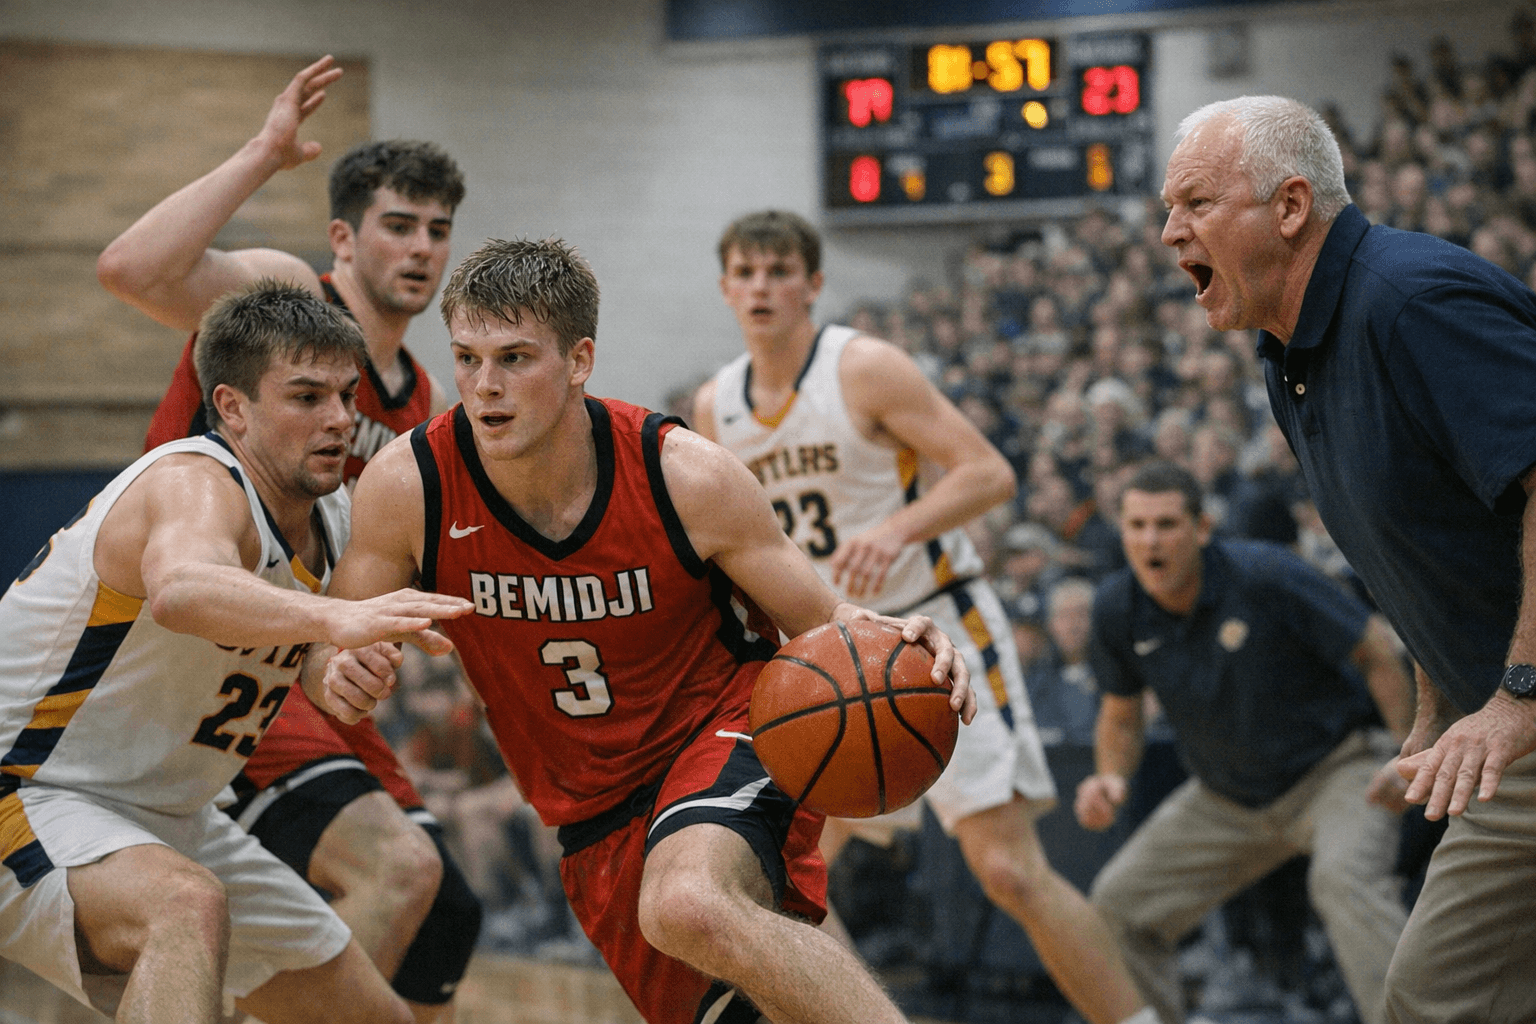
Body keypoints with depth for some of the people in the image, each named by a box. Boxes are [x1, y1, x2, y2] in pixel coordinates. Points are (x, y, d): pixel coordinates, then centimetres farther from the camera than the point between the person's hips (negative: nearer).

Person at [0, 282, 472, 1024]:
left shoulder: (330, 514, 2)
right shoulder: (195, 486, -25)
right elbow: (182, 588, -52)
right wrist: (334, 618, -66)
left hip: (165, 821, 10)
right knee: (189, 904, -41)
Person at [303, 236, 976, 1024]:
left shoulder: (687, 477, -18)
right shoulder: (407, 486, -14)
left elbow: (821, 624, -8)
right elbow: (327, 649, -2)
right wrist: (341, 675, -27)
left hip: (726, 733, -4)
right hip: (597, 823, 4)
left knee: (689, 906, -37)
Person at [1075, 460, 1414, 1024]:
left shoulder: (1265, 576, -24)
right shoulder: (1117, 608, -10)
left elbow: (1379, 649, -15)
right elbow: (1120, 713, 8)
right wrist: (1111, 778, -12)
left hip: (1335, 765, -6)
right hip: (1225, 799, 6)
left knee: (1343, 878, -35)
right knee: (1120, 904, -1)